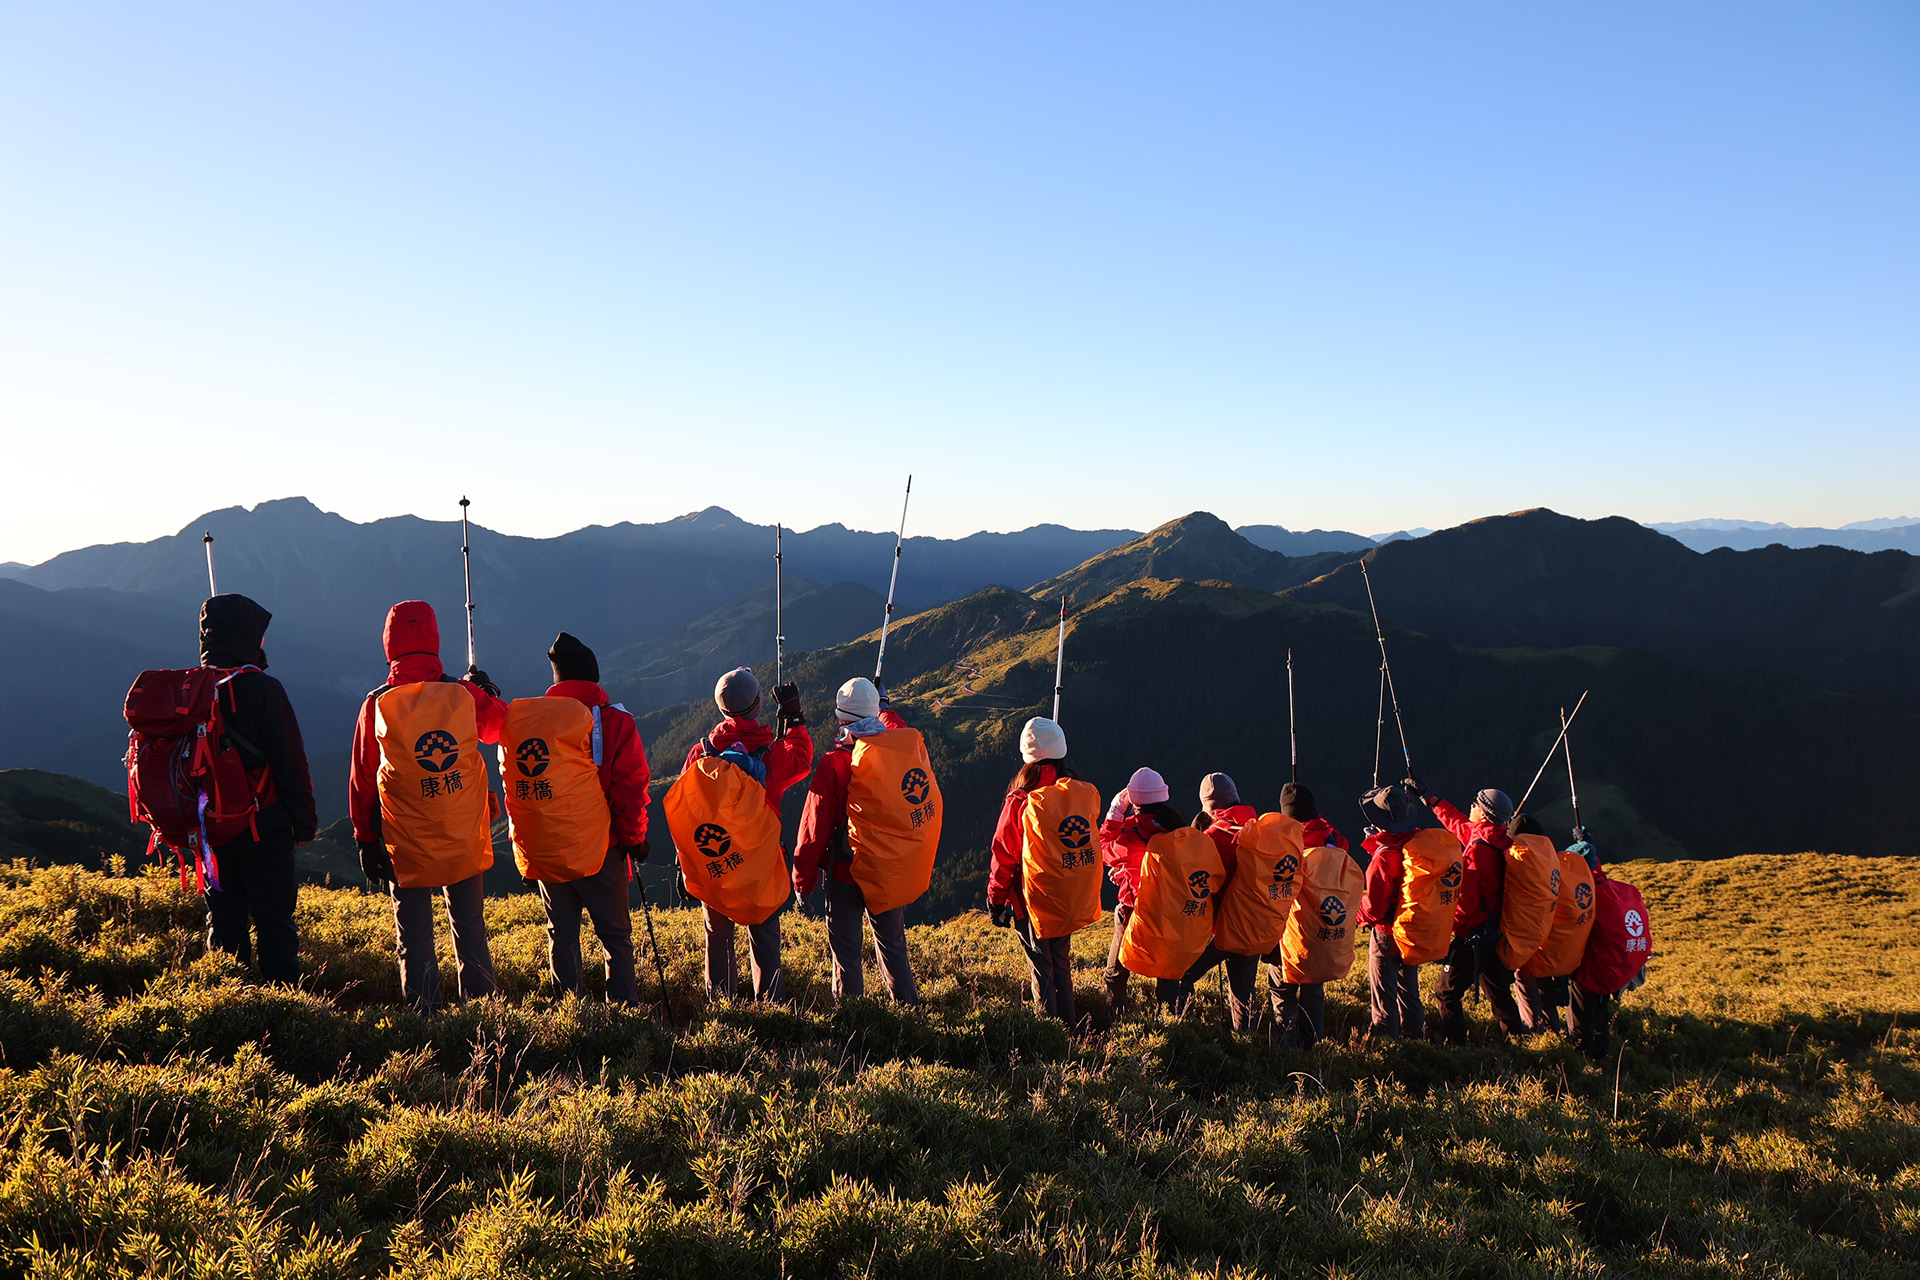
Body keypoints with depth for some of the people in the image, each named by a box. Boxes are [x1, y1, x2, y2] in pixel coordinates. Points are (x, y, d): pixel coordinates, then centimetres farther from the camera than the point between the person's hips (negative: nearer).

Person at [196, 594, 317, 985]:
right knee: (274, 923, 1)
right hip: (262, 828, -5)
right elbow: (291, 762, -13)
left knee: (223, 921, 13)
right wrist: (304, 821, -4)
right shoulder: (262, 689, -14)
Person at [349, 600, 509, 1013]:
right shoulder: (464, 694, -6)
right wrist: (484, 689, 33)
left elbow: (363, 779, 0)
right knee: (470, 931, 13)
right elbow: (498, 725, 16)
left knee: (414, 939, 8)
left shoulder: (377, 705, -7)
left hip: (407, 845, -1)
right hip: (465, 840, 2)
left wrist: (366, 839, 9)